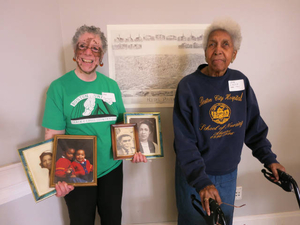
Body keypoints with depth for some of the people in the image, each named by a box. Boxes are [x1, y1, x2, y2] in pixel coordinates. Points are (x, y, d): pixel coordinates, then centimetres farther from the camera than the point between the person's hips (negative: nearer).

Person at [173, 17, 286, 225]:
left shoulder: (241, 81, -4)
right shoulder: (189, 86, -17)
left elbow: (254, 126, 5)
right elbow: (185, 142, -20)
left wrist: (269, 158, 1)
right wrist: (201, 181, -26)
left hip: (229, 174, 4)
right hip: (194, 174, -3)